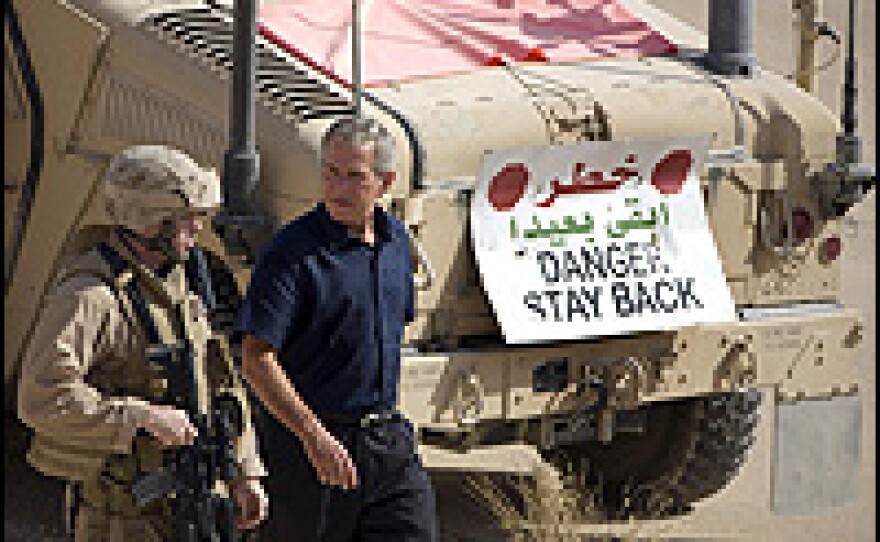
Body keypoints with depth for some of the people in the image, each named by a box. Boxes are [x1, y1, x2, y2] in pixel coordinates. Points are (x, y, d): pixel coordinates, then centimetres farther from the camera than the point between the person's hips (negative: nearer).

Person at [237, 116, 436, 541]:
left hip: (390, 442, 6)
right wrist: (314, 436, -22)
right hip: (309, 440, -6)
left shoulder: (396, 240, 9)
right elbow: (256, 359, -18)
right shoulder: (293, 251, -13)